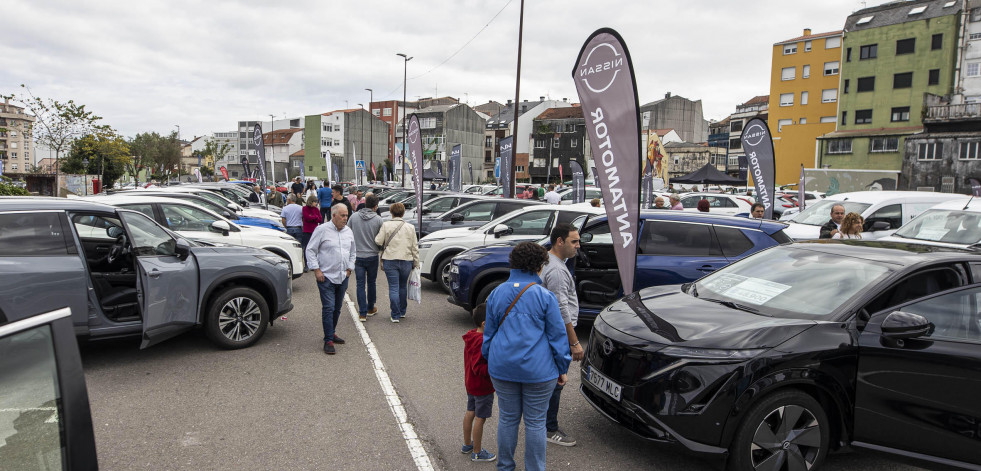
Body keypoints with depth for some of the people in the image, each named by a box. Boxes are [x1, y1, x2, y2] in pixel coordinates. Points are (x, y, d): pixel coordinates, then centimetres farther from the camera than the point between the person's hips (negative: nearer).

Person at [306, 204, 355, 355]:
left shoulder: (349, 232, 10)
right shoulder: (322, 230, -7)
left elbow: (353, 252, 23)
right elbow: (310, 250, -5)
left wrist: (349, 269, 13)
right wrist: (316, 270, -10)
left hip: (343, 277, 6)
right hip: (326, 277, -6)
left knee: (337, 308, 13)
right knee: (328, 308, -10)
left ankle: (331, 333, 28)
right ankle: (328, 340, -5)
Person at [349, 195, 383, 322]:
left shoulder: (354, 217, -3)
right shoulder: (378, 219, -9)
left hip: (357, 256, 1)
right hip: (372, 256, -1)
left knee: (360, 285, 4)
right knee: (371, 283, 16)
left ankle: (362, 313, 1)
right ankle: (370, 309, 29)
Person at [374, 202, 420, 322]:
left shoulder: (386, 225, -3)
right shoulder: (410, 227, 4)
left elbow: (378, 242, -6)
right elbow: (414, 247, 6)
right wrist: (416, 263, 13)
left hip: (390, 260, -2)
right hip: (406, 261, 3)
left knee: (393, 288, 1)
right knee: (403, 286, 18)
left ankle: (396, 315, 0)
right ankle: (402, 312, 29)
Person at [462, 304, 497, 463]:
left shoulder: (471, 337, 2)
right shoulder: (483, 342, -28)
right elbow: (478, 368, -29)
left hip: (471, 383, 10)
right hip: (483, 387, -10)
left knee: (470, 413, 21)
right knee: (480, 418, 4)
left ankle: (467, 444, 37)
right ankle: (477, 453, 17)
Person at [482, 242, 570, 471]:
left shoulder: (497, 293, 4)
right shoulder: (544, 296, -9)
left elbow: (489, 333, 11)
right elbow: (557, 336, -6)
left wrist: (489, 361, 23)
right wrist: (562, 370, 4)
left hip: (503, 368, 4)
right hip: (538, 370, -4)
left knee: (508, 418, 16)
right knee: (535, 422, 9)